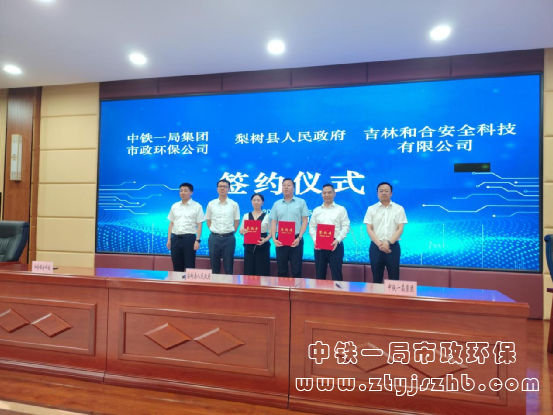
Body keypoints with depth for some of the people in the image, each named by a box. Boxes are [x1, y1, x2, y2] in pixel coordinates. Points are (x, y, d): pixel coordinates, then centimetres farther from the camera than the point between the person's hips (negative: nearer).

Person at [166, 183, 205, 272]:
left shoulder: (197, 206, 0)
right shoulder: (174, 206, 12)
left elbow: (199, 225, -4)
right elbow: (171, 224, 14)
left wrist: (197, 240, -12)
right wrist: (169, 239, 9)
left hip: (189, 238, -4)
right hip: (175, 238, 4)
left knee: (189, 266, 0)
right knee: (177, 267, 9)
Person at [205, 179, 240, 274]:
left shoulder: (234, 204, 0)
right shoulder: (211, 204, 4)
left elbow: (237, 221, 6)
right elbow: (208, 220, 12)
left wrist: (231, 232, 0)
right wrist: (213, 230, 4)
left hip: (229, 238, -1)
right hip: (214, 237, 1)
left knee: (228, 265, 6)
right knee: (214, 265, 10)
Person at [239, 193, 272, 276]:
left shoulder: (267, 216, 2)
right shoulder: (246, 216, 10)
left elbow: (271, 232, 0)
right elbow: (241, 230, 9)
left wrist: (265, 239, -19)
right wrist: (243, 231, -14)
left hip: (262, 247, -2)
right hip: (249, 246, 2)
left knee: (262, 272, -2)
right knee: (248, 271, 3)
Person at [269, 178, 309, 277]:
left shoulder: (301, 202, 2)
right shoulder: (277, 204, 10)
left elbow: (305, 221, 0)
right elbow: (273, 223, 8)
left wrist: (299, 237, -11)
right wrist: (274, 238, -6)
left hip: (296, 239, -2)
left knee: (296, 270, 3)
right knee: (281, 270, 8)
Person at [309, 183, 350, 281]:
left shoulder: (341, 209, 6)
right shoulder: (316, 210, 14)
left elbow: (346, 227, -2)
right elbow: (312, 227, 10)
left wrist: (337, 240, -15)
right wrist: (315, 240, -7)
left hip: (335, 244, -3)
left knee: (336, 273, 0)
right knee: (320, 273, 9)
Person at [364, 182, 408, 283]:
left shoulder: (399, 209, 4)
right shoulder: (371, 209, 6)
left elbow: (400, 229, -1)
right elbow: (369, 229, 1)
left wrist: (388, 243, -14)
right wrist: (379, 244, -12)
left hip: (392, 246, -1)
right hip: (376, 246, 1)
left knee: (394, 278, 3)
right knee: (376, 278, 7)